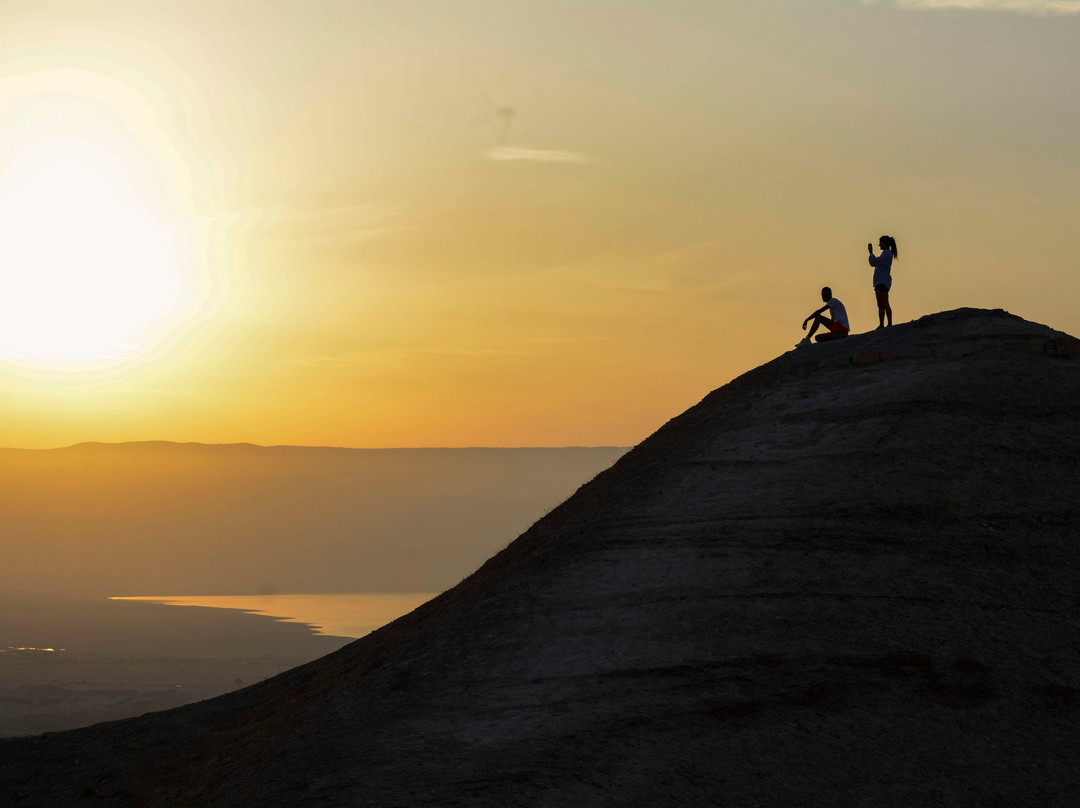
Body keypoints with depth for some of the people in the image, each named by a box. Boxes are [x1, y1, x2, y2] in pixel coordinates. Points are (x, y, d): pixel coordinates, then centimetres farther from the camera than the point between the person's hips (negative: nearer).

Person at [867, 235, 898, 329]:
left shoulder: (887, 253, -7)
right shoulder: (885, 254, 23)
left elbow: (875, 261, -15)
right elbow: (873, 264, 28)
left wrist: (871, 252, 0)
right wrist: (870, 252, 20)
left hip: (883, 281, -10)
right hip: (879, 282, 10)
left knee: (885, 304, -15)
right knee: (880, 305, 6)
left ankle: (890, 324, -18)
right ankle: (881, 325, 5)